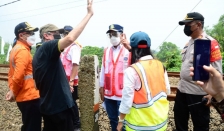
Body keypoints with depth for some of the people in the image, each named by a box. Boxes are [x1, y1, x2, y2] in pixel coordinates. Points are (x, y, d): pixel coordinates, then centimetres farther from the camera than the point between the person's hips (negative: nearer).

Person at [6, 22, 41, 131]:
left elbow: (12, 74, 18)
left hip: (24, 97, 10)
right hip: (29, 97, -10)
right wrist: (14, 92, -10)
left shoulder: (16, 49, 15)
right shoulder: (23, 50, -15)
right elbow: (19, 75, -25)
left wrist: (12, 90, 10)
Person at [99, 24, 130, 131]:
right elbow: (103, 70, 12)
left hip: (123, 93, -5)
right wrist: (101, 87, 12)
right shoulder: (106, 51, 9)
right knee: (112, 119, 19)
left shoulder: (128, 51, -8)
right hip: (108, 93, 5)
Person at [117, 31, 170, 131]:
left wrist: (121, 121, -5)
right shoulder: (160, 66, -4)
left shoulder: (131, 70, -21)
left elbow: (127, 99, -17)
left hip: (140, 123, -5)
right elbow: (167, 91, 5)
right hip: (160, 119, 5)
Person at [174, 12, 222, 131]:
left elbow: (217, 71, -15)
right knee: (179, 120, 20)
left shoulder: (210, 43, -12)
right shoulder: (189, 42, 12)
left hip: (198, 93, -8)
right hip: (182, 89, 8)